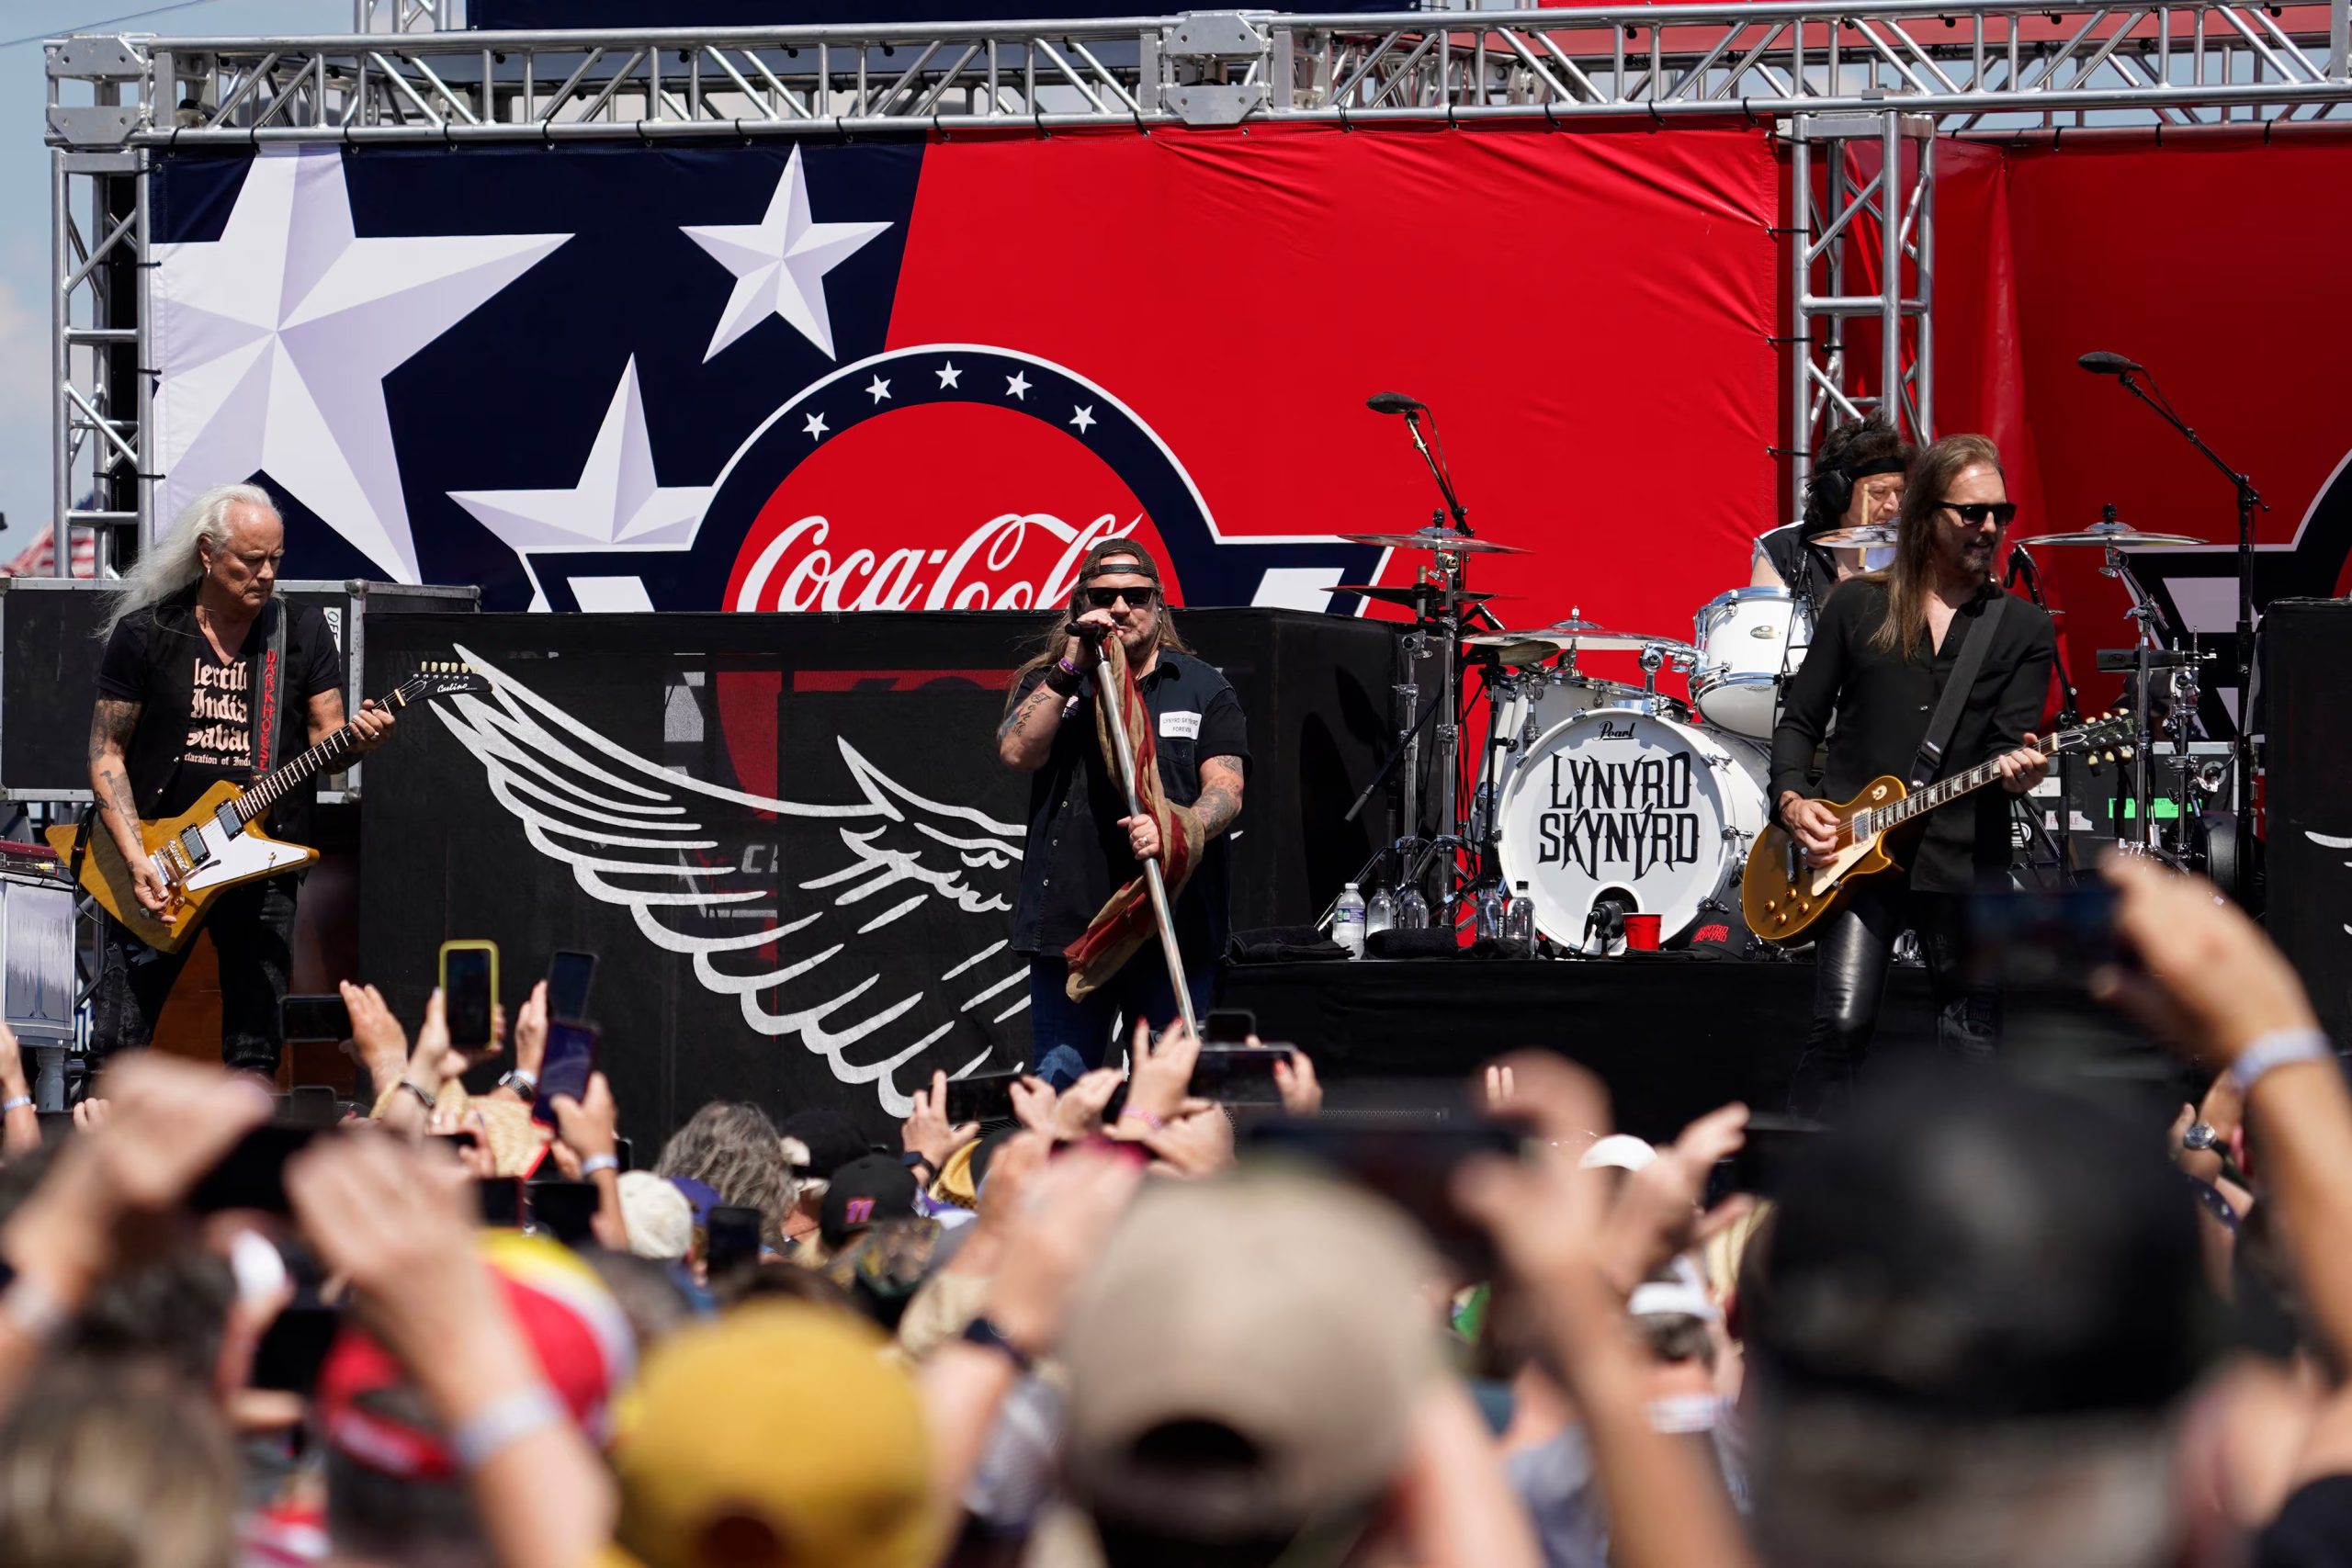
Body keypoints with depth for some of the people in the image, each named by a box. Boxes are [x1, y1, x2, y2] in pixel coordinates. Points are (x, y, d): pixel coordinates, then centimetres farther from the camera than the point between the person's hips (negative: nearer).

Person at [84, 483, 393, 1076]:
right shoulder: (145, 633, -2)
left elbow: (323, 738, 5)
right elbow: (107, 752, 0)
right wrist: (135, 859, -11)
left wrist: (355, 740, -20)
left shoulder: (303, 633, 5)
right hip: (157, 863, -2)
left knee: (255, 1050, 2)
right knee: (119, 1047, -4)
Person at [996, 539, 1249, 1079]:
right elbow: (1017, 751, -7)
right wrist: (1071, 668, -11)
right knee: (1060, 1089, 1)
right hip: (1068, 924, 1)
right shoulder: (1049, 683, 12)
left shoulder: (1201, 687, 9)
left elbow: (1226, 790, -3)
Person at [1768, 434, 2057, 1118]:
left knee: (1971, 1048, 4)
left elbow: (2012, 739, -2)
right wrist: (1792, 800, -5)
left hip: (1963, 855, 1)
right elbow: (1800, 721, 12)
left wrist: (2015, 768, -25)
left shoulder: (2024, 630, 9)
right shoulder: (1858, 606, 10)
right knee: (1841, 1022, -16)